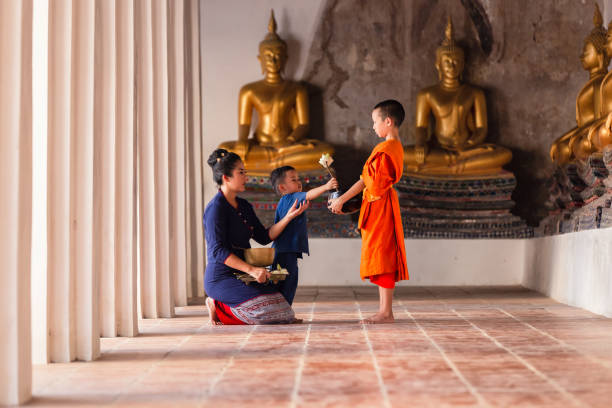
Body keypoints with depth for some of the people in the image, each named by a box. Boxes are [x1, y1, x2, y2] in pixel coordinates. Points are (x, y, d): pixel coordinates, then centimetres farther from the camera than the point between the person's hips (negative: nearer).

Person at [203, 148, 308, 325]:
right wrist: (251, 269, -27)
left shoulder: (244, 206, 16)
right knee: (269, 310, -23)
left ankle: (220, 307, 6)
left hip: (240, 276, 9)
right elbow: (218, 251, -20)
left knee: (286, 316, -5)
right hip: (221, 278, -8)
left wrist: (288, 217, 4)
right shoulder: (216, 207, -12)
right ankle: (218, 306, -2)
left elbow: (264, 237, 13)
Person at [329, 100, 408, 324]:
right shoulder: (396, 147, 16)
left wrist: (342, 200, -10)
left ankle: (386, 312, -6)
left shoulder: (384, 149, -15)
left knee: (381, 257, -8)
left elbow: (366, 180, -15)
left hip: (379, 207, -10)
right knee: (382, 258, 11)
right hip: (381, 206, 10)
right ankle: (384, 310, 15)